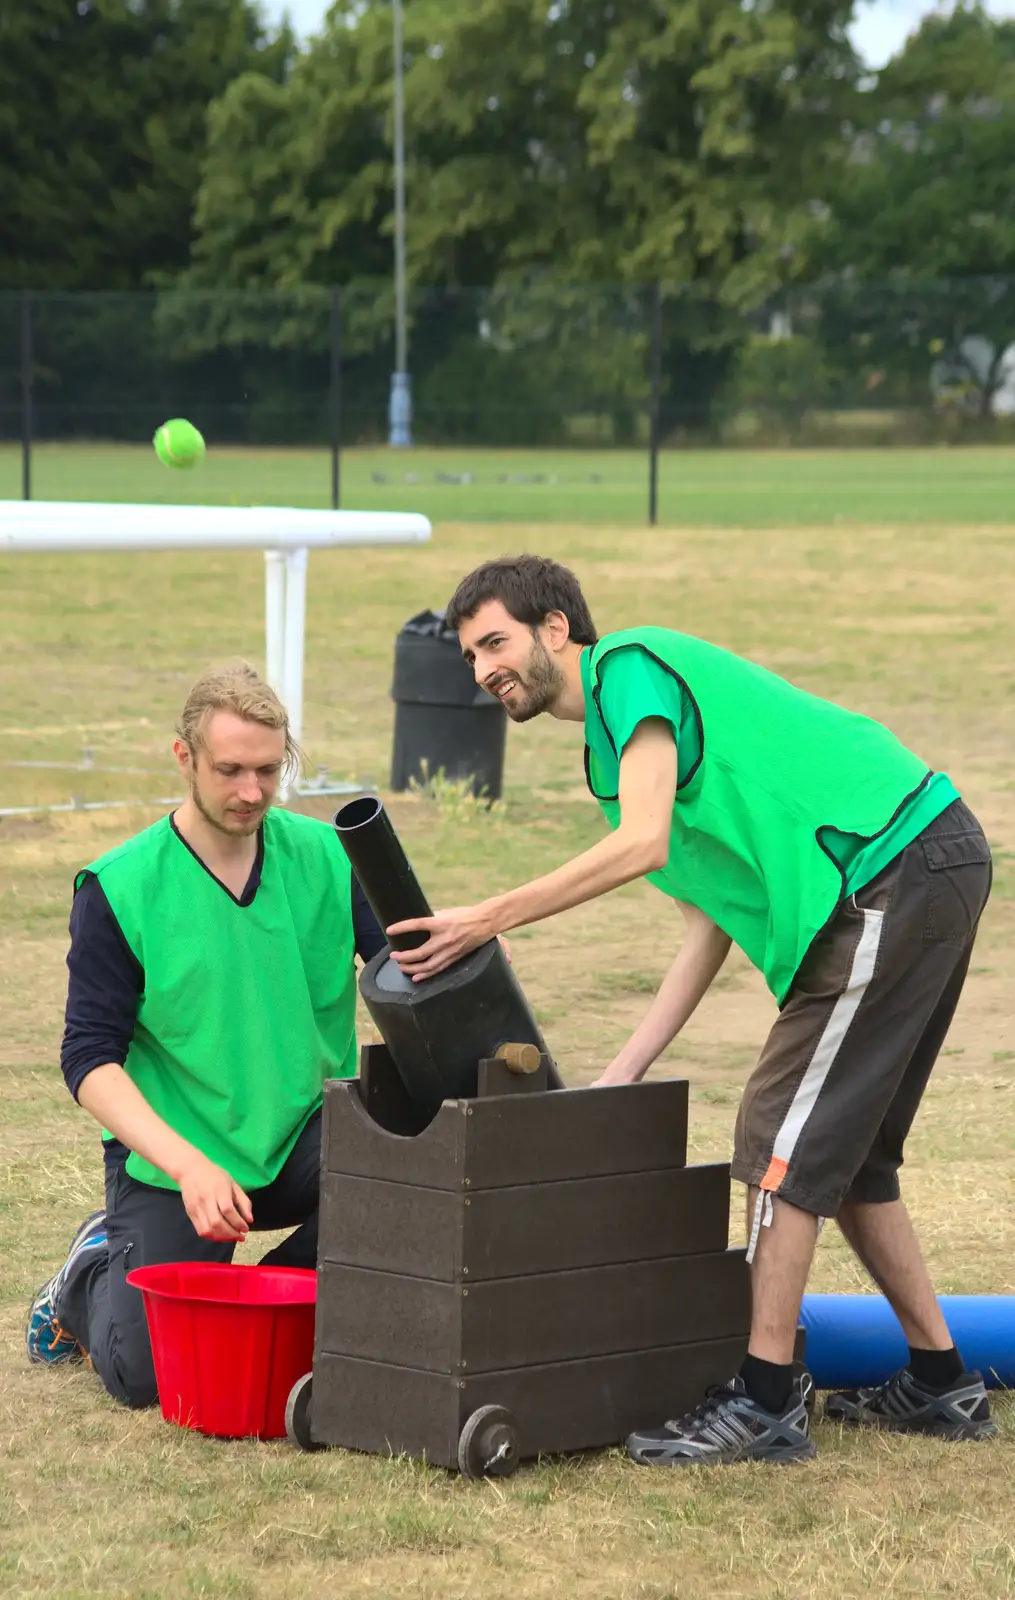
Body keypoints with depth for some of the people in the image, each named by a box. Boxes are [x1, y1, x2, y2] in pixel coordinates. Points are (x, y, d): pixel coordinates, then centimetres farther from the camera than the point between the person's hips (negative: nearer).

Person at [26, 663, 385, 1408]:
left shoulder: (326, 857, 0)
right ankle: (91, 1274, 23)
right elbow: (91, 1057, -10)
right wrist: (188, 1164, -24)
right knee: (145, 1373, -14)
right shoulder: (119, 890, -8)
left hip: (304, 1141, 2)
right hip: (168, 1161, -2)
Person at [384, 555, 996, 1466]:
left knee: (787, 1139, -7)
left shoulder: (629, 667, -6)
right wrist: (619, 1077, 12)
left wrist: (488, 920, -14)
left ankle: (767, 1404, -3)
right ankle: (940, 1383, 23)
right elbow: (711, 927, 18)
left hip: (894, 870, -10)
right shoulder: (611, 741, 22)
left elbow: (643, 843, -20)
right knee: (845, 1150, 16)